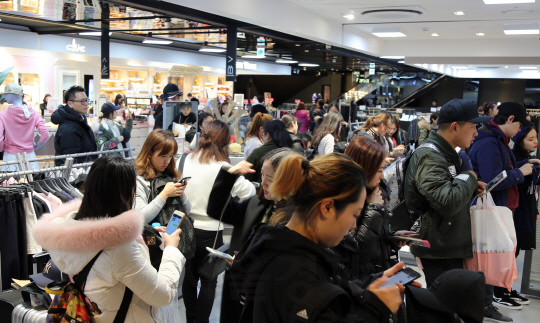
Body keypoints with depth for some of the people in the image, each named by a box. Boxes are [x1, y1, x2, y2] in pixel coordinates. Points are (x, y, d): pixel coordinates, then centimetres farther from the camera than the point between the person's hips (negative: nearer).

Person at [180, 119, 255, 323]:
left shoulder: (189, 159, -5)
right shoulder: (222, 167, -18)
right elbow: (248, 192, -14)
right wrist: (237, 175, 1)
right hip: (209, 231, -5)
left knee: (190, 275, 20)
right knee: (209, 280, 12)